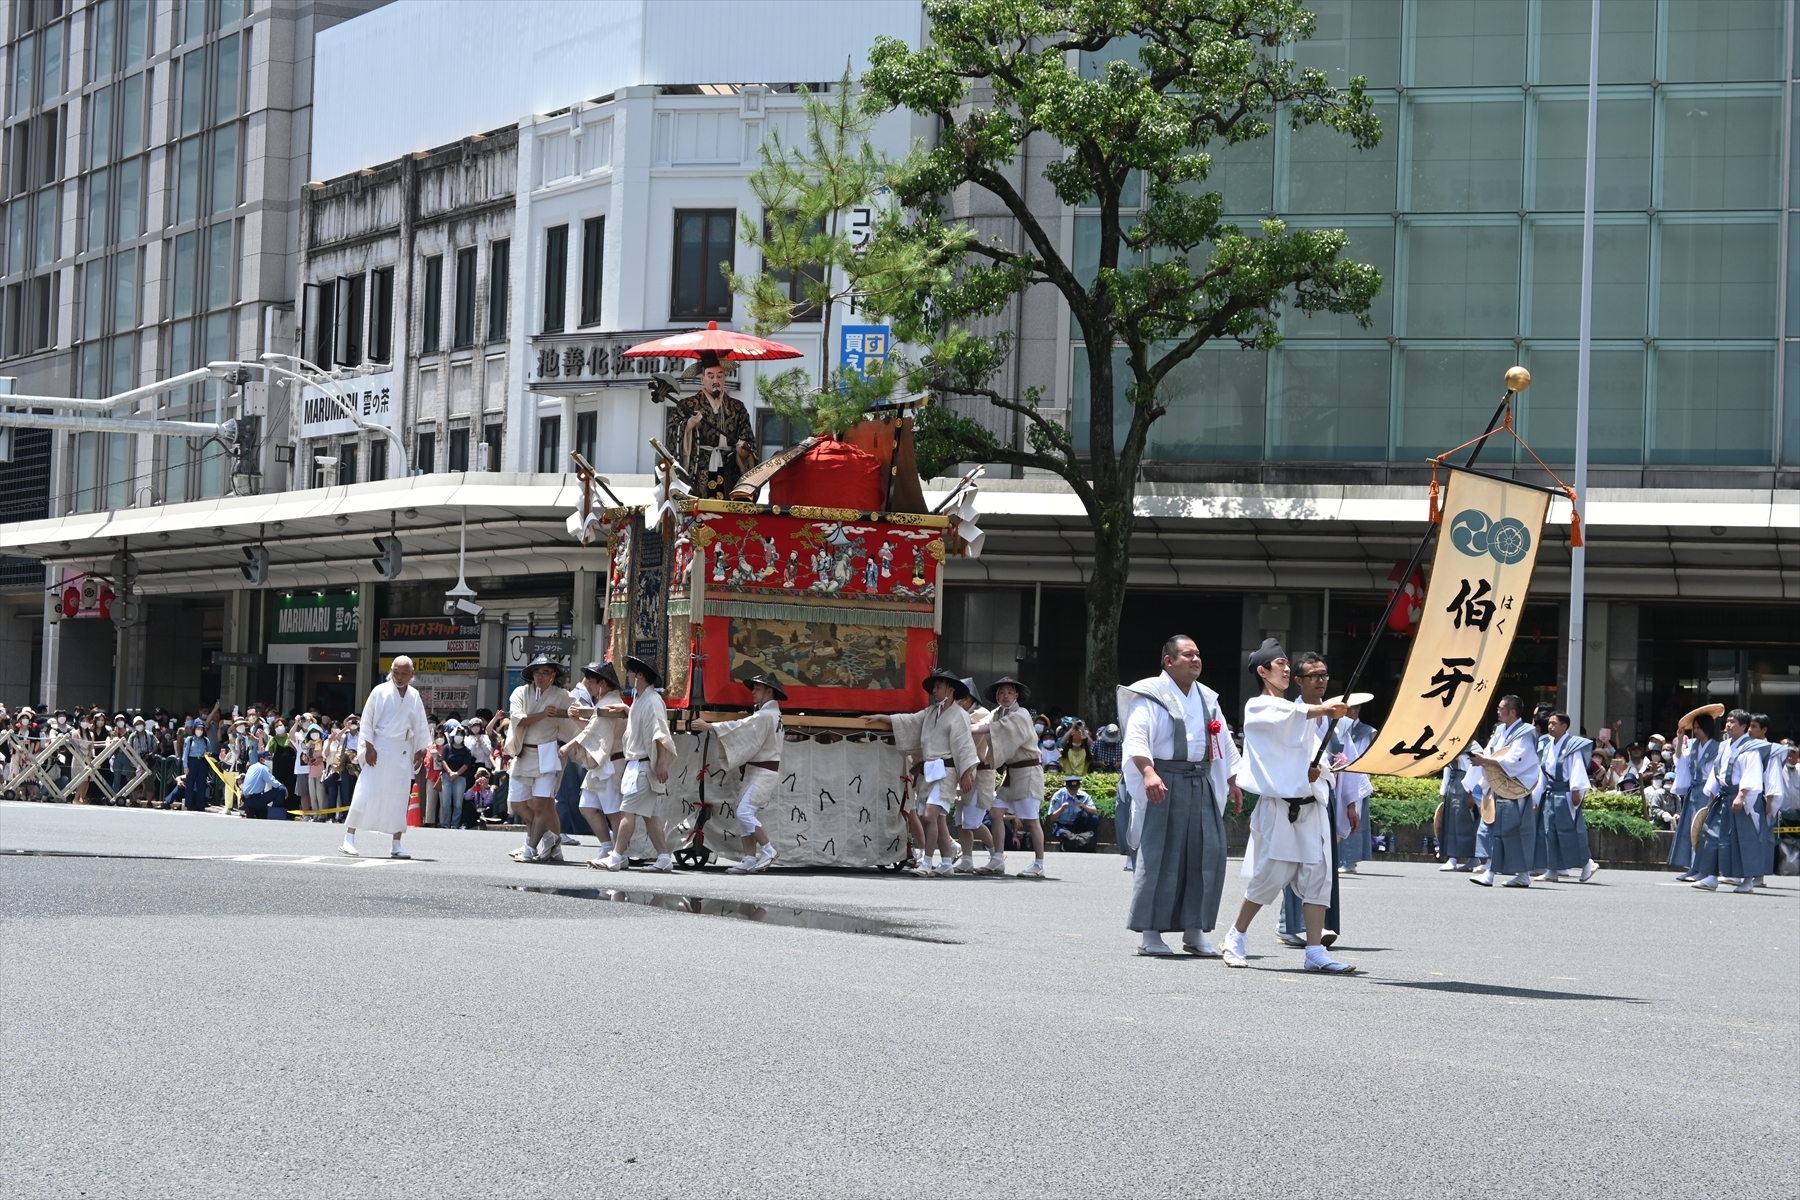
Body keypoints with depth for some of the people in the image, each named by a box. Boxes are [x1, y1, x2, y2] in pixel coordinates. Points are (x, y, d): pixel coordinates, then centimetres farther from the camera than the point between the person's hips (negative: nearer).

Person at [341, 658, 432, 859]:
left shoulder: (414, 697, 5)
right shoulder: (380, 692, -7)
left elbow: (421, 727, 12)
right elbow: (367, 720, -6)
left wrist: (420, 750, 6)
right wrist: (369, 747, -11)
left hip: (403, 752, 4)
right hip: (379, 750, -4)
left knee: (399, 798, 5)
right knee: (366, 794, -6)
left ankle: (397, 845, 9)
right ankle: (349, 838, -1)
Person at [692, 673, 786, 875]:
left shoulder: (766, 716, -15)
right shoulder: (769, 713, 17)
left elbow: (739, 729, -19)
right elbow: (745, 729, 15)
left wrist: (710, 727, -17)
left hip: (763, 773, -10)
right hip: (755, 771, 10)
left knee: (745, 812, -16)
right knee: (745, 814, 8)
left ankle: (767, 849, -7)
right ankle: (750, 860, 7)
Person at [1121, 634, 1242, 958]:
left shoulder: (1207, 698, 18)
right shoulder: (1152, 695, -3)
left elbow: (1224, 743, 23)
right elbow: (1136, 737, -15)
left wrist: (1232, 781, 16)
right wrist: (1148, 773, -29)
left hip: (1202, 785, 6)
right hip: (1165, 785, -6)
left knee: (1207, 854, 0)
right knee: (1160, 856, -5)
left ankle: (1195, 932, 7)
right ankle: (1150, 934, 0)